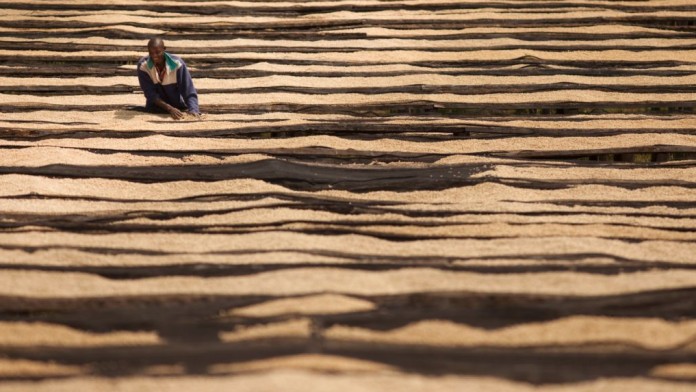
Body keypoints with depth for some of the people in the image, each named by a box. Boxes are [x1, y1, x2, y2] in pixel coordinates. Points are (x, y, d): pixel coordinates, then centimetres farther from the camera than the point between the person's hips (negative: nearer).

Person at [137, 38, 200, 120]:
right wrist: (170, 109, -33)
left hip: (178, 107, -1)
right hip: (155, 108, 1)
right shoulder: (143, 65, -20)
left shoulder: (177, 63, -22)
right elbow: (150, 94, -20)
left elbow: (189, 92, -23)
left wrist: (193, 110, -42)